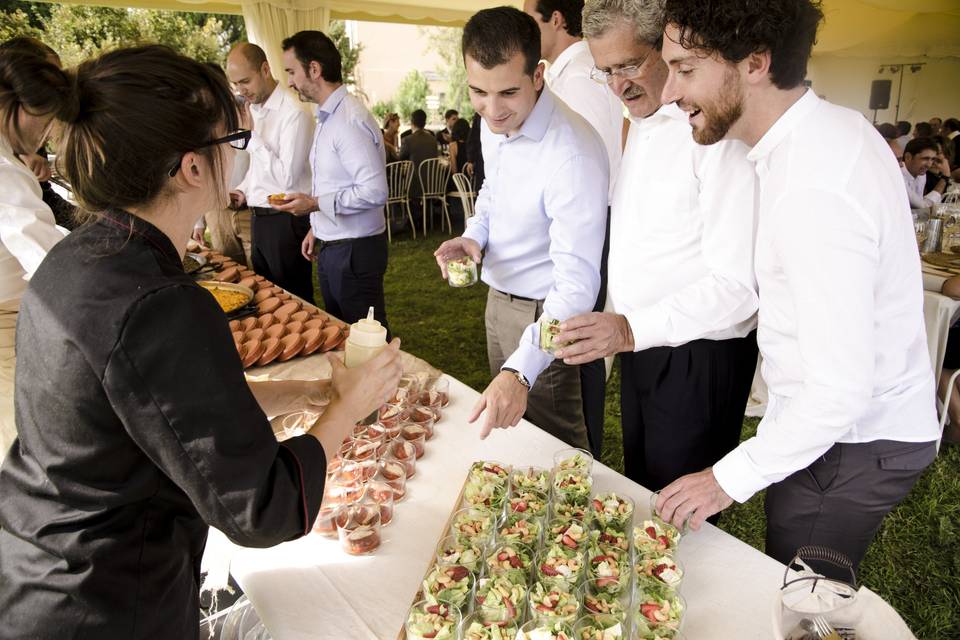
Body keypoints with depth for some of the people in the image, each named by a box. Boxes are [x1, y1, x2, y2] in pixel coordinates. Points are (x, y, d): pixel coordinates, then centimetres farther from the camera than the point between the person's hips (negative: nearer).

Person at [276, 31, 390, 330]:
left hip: (355, 250, -9)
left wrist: (315, 204, -20)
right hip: (330, 246, 10)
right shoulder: (327, 117, 11)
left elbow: (374, 192, -26)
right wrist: (317, 227, 17)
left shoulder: (350, 120, -20)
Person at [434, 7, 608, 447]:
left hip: (544, 315, -8)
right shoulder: (493, 124, -4)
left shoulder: (573, 154, -31)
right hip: (498, 298, 8)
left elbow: (577, 283, -34)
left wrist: (521, 371, -45)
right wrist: (474, 234, -4)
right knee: (505, 426, 26)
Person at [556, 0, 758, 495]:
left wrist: (631, 329, -32)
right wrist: (619, 330, 7)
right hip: (640, 344, 8)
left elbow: (738, 284, -25)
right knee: (639, 488, 23)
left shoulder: (715, 132, -21)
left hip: (698, 357, -8)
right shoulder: (640, 126, 9)